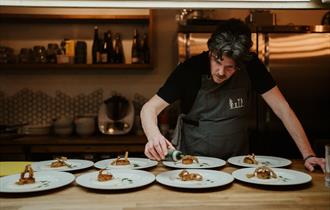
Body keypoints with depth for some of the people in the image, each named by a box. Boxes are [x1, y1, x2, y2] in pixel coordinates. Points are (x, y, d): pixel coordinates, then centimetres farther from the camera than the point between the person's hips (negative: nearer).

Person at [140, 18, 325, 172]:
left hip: (237, 159, 1)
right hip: (193, 159, 0)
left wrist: (308, 155, -15)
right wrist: (154, 136, -35)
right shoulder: (190, 69, -15)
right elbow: (149, 108, -14)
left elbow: (282, 109, -7)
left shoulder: (251, 66, -10)